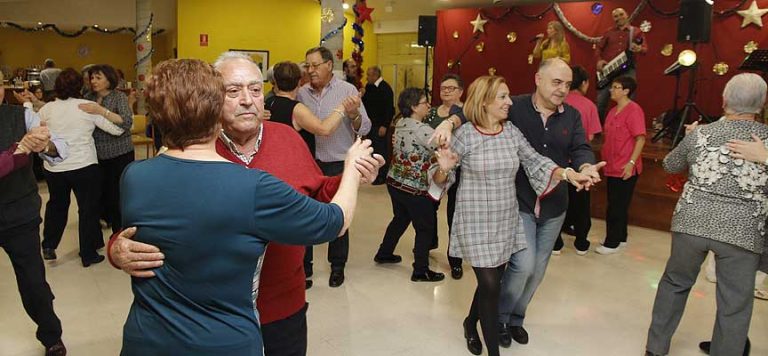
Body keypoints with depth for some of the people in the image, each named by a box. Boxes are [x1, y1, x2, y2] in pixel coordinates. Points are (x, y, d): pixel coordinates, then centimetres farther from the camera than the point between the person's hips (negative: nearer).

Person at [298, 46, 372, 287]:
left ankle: (337, 266, 25)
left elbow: (365, 129, -9)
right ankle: (304, 264, 28)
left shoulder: (348, 90, -7)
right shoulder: (302, 93, 2)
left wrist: (354, 114, -29)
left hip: (339, 164, -3)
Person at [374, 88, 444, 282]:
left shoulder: (400, 124, 4)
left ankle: (384, 253, 39)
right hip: (415, 189, -8)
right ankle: (421, 271, 13)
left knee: (400, 219, 27)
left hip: (395, 182, 8)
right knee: (426, 228, 6)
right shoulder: (421, 129, -21)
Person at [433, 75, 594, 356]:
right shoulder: (465, 134, -11)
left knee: (492, 280, 15)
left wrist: (566, 173, -17)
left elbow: (535, 162, -1)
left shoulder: (512, 132, 2)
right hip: (476, 222, -5)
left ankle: (471, 323, 44)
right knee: (490, 285, -2)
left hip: (506, 220, 5)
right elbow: (440, 179, -5)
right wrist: (444, 169, -28)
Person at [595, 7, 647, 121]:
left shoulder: (636, 32, 8)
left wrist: (640, 49, -25)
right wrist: (599, 60, -2)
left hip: (628, 69, -2)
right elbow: (598, 47, 16)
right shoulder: (609, 33, 15)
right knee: (601, 102, 2)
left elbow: (645, 48, -1)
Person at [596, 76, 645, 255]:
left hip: (625, 168, -8)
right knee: (617, 205, 16)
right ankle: (620, 238, 28)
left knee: (617, 206, -1)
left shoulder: (634, 110, -12)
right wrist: (605, 158, 15)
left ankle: (612, 243, 8)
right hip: (612, 166, 8)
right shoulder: (613, 111, 12)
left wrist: (631, 162, -22)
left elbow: (641, 139, -17)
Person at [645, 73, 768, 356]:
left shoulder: (700, 134, 2)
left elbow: (669, 165, 17)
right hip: (743, 232, -2)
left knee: (674, 283, 19)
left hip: (691, 223, 2)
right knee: (734, 306, 8)